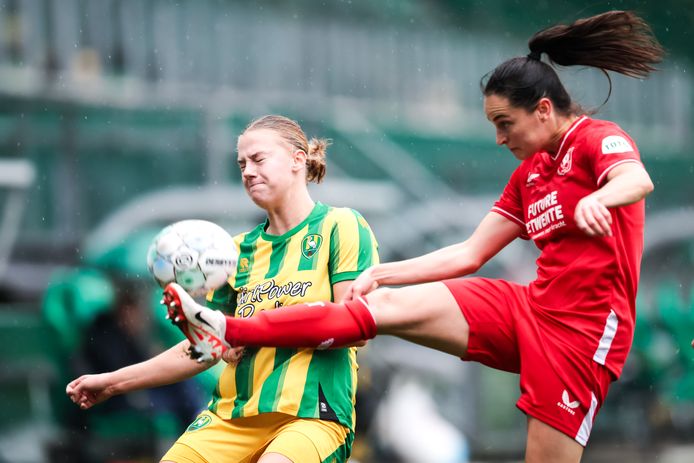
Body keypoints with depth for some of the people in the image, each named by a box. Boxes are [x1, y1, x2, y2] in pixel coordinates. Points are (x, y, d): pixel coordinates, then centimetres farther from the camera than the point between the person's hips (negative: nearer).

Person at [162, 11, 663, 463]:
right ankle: (229, 332, -9)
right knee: (388, 305, -5)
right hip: (531, 308, 7)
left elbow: (638, 180, -30)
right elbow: (469, 254, 20)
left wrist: (597, 199, -53)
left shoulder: (601, 140, -6)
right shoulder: (529, 174, 17)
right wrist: (378, 273, 12)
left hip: (583, 329, -7)